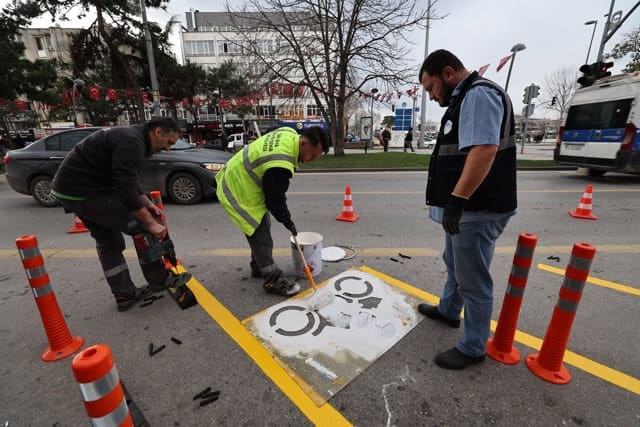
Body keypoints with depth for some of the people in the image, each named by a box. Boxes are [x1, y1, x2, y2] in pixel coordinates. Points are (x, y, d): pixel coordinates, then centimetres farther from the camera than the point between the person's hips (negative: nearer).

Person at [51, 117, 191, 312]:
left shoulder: (131, 137, 13)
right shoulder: (131, 142, -20)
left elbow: (127, 182, 20)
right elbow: (125, 191, -27)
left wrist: (148, 204, 11)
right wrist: (151, 223, -22)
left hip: (70, 187, 11)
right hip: (85, 192, -11)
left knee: (108, 241, 14)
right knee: (141, 229, -4)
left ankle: (125, 295, 23)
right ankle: (159, 280, 10)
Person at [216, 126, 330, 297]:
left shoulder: (290, 134, -8)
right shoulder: (280, 166, -35)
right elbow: (275, 198, -21)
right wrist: (286, 220, -5)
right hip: (238, 193, -10)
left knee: (261, 228, 18)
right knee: (261, 236, -5)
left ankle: (258, 267, 35)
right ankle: (273, 280, 9)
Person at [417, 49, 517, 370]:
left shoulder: (479, 94, -14)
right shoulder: (464, 99, 18)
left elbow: (484, 150, -27)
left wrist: (456, 200, -26)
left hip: (477, 210, -11)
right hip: (464, 207, 11)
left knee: (473, 280, 3)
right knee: (454, 264, 25)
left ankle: (472, 348, 21)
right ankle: (448, 311, 47)